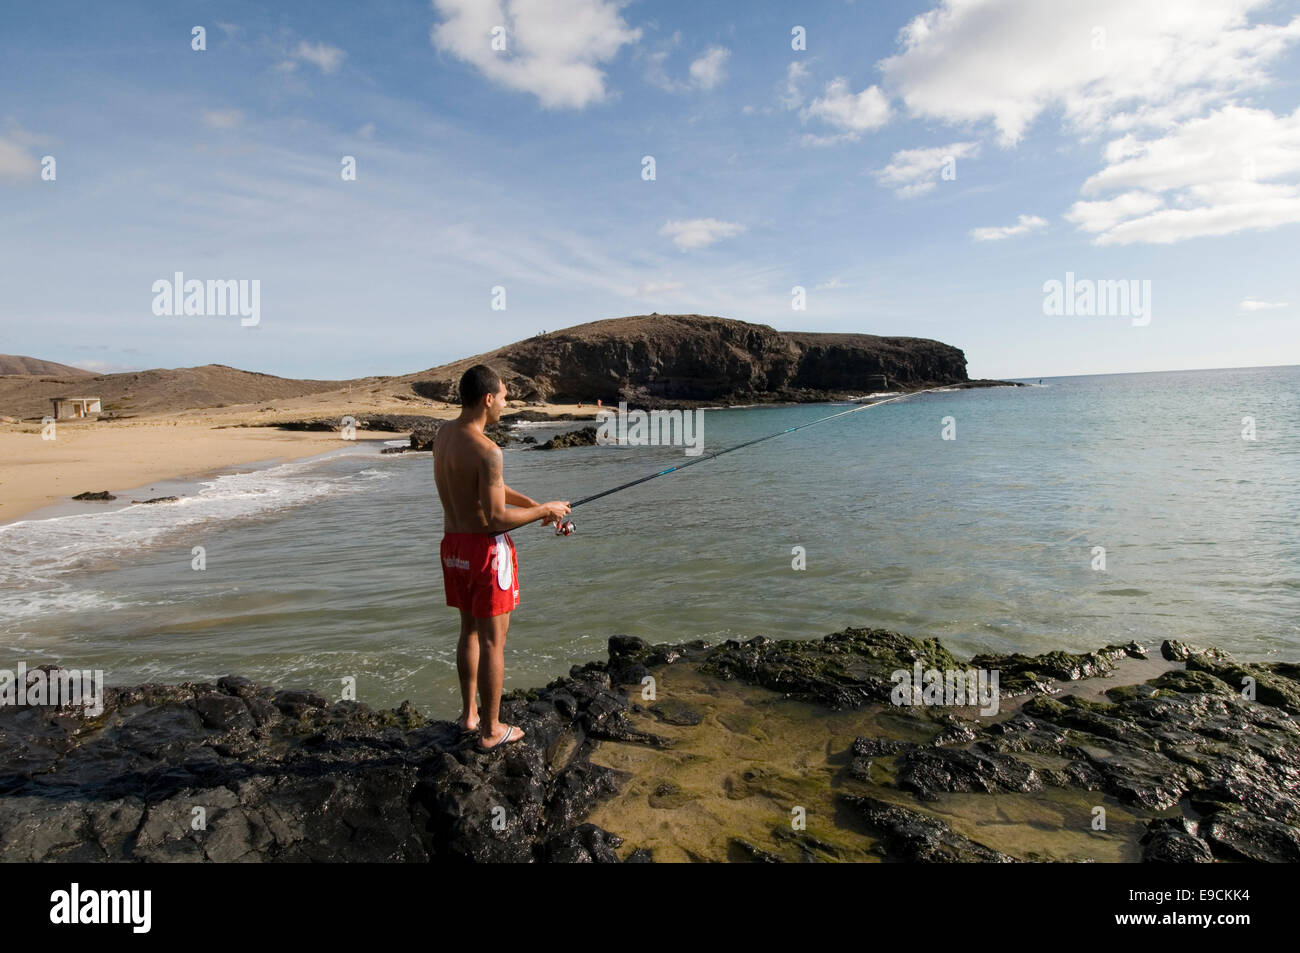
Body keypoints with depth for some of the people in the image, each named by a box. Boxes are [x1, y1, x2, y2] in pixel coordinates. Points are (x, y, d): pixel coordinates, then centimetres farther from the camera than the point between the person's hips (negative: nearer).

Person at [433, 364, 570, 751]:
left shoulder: (444, 433, 4)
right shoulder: (486, 450, -24)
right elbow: (497, 519, -23)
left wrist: (537, 505, 9)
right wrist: (545, 511, -9)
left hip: (453, 544, 9)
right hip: (486, 548, -8)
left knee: (470, 630, 22)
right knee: (492, 642, 5)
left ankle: (469, 714, 34)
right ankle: (491, 730, 18)